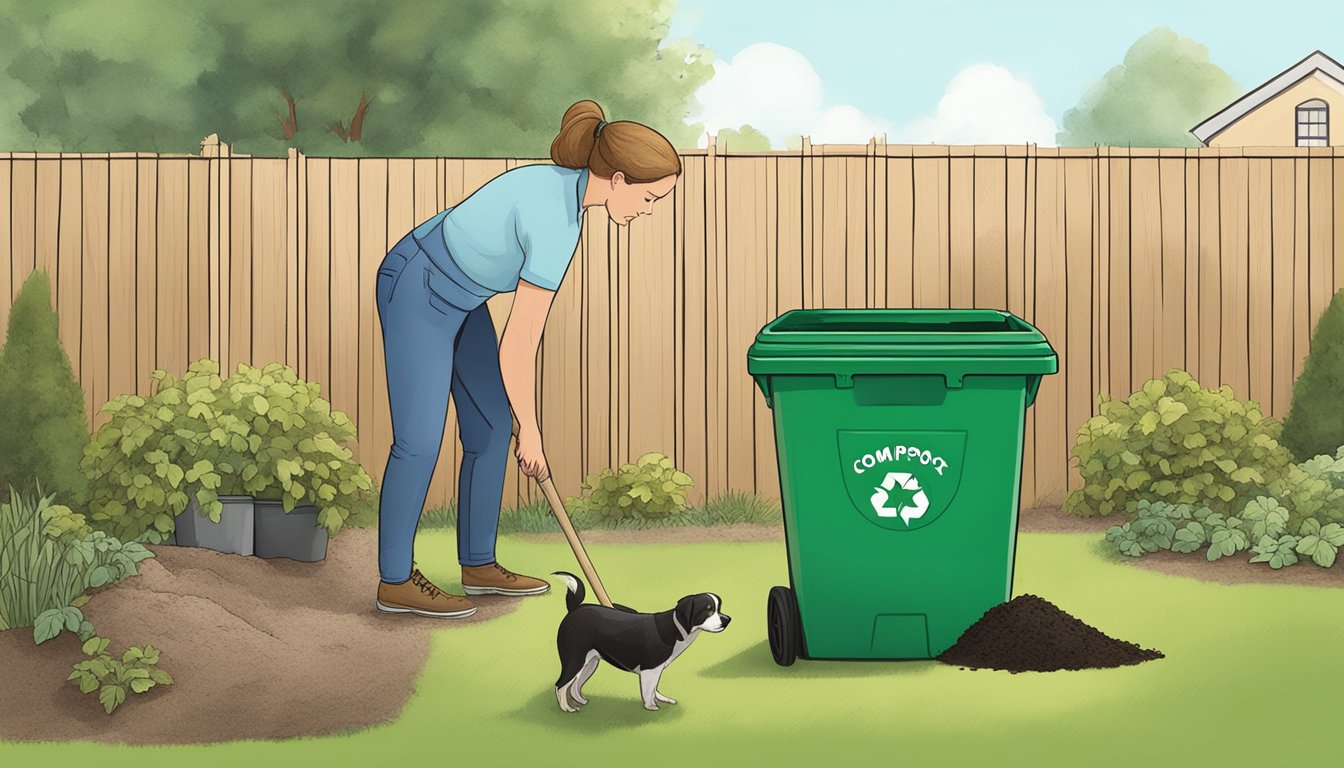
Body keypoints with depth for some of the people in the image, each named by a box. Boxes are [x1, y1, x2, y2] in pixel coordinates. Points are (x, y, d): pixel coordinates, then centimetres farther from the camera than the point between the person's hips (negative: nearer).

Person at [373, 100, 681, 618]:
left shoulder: (564, 185, -4)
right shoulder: (558, 226, -31)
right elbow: (518, 348, -26)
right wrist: (531, 432, -13)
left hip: (453, 291, 9)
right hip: (415, 296, -9)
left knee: (492, 428, 10)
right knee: (421, 442, -3)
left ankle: (478, 565, 21)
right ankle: (395, 581, 11)